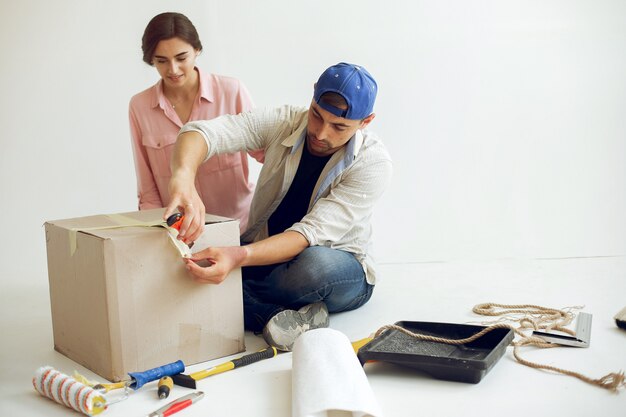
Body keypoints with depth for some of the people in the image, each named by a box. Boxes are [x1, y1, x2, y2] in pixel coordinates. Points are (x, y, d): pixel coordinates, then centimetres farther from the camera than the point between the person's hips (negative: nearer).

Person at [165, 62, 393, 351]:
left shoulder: (373, 162, -19)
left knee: (317, 265, -41)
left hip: (338, 273, -3)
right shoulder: (282, 122, -11)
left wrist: (240, 257, -45)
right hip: (264, 255, 4)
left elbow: (311, 234, -28)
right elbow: (201, 132, -23)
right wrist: (184, 176, -48)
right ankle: (276, 315, -25)